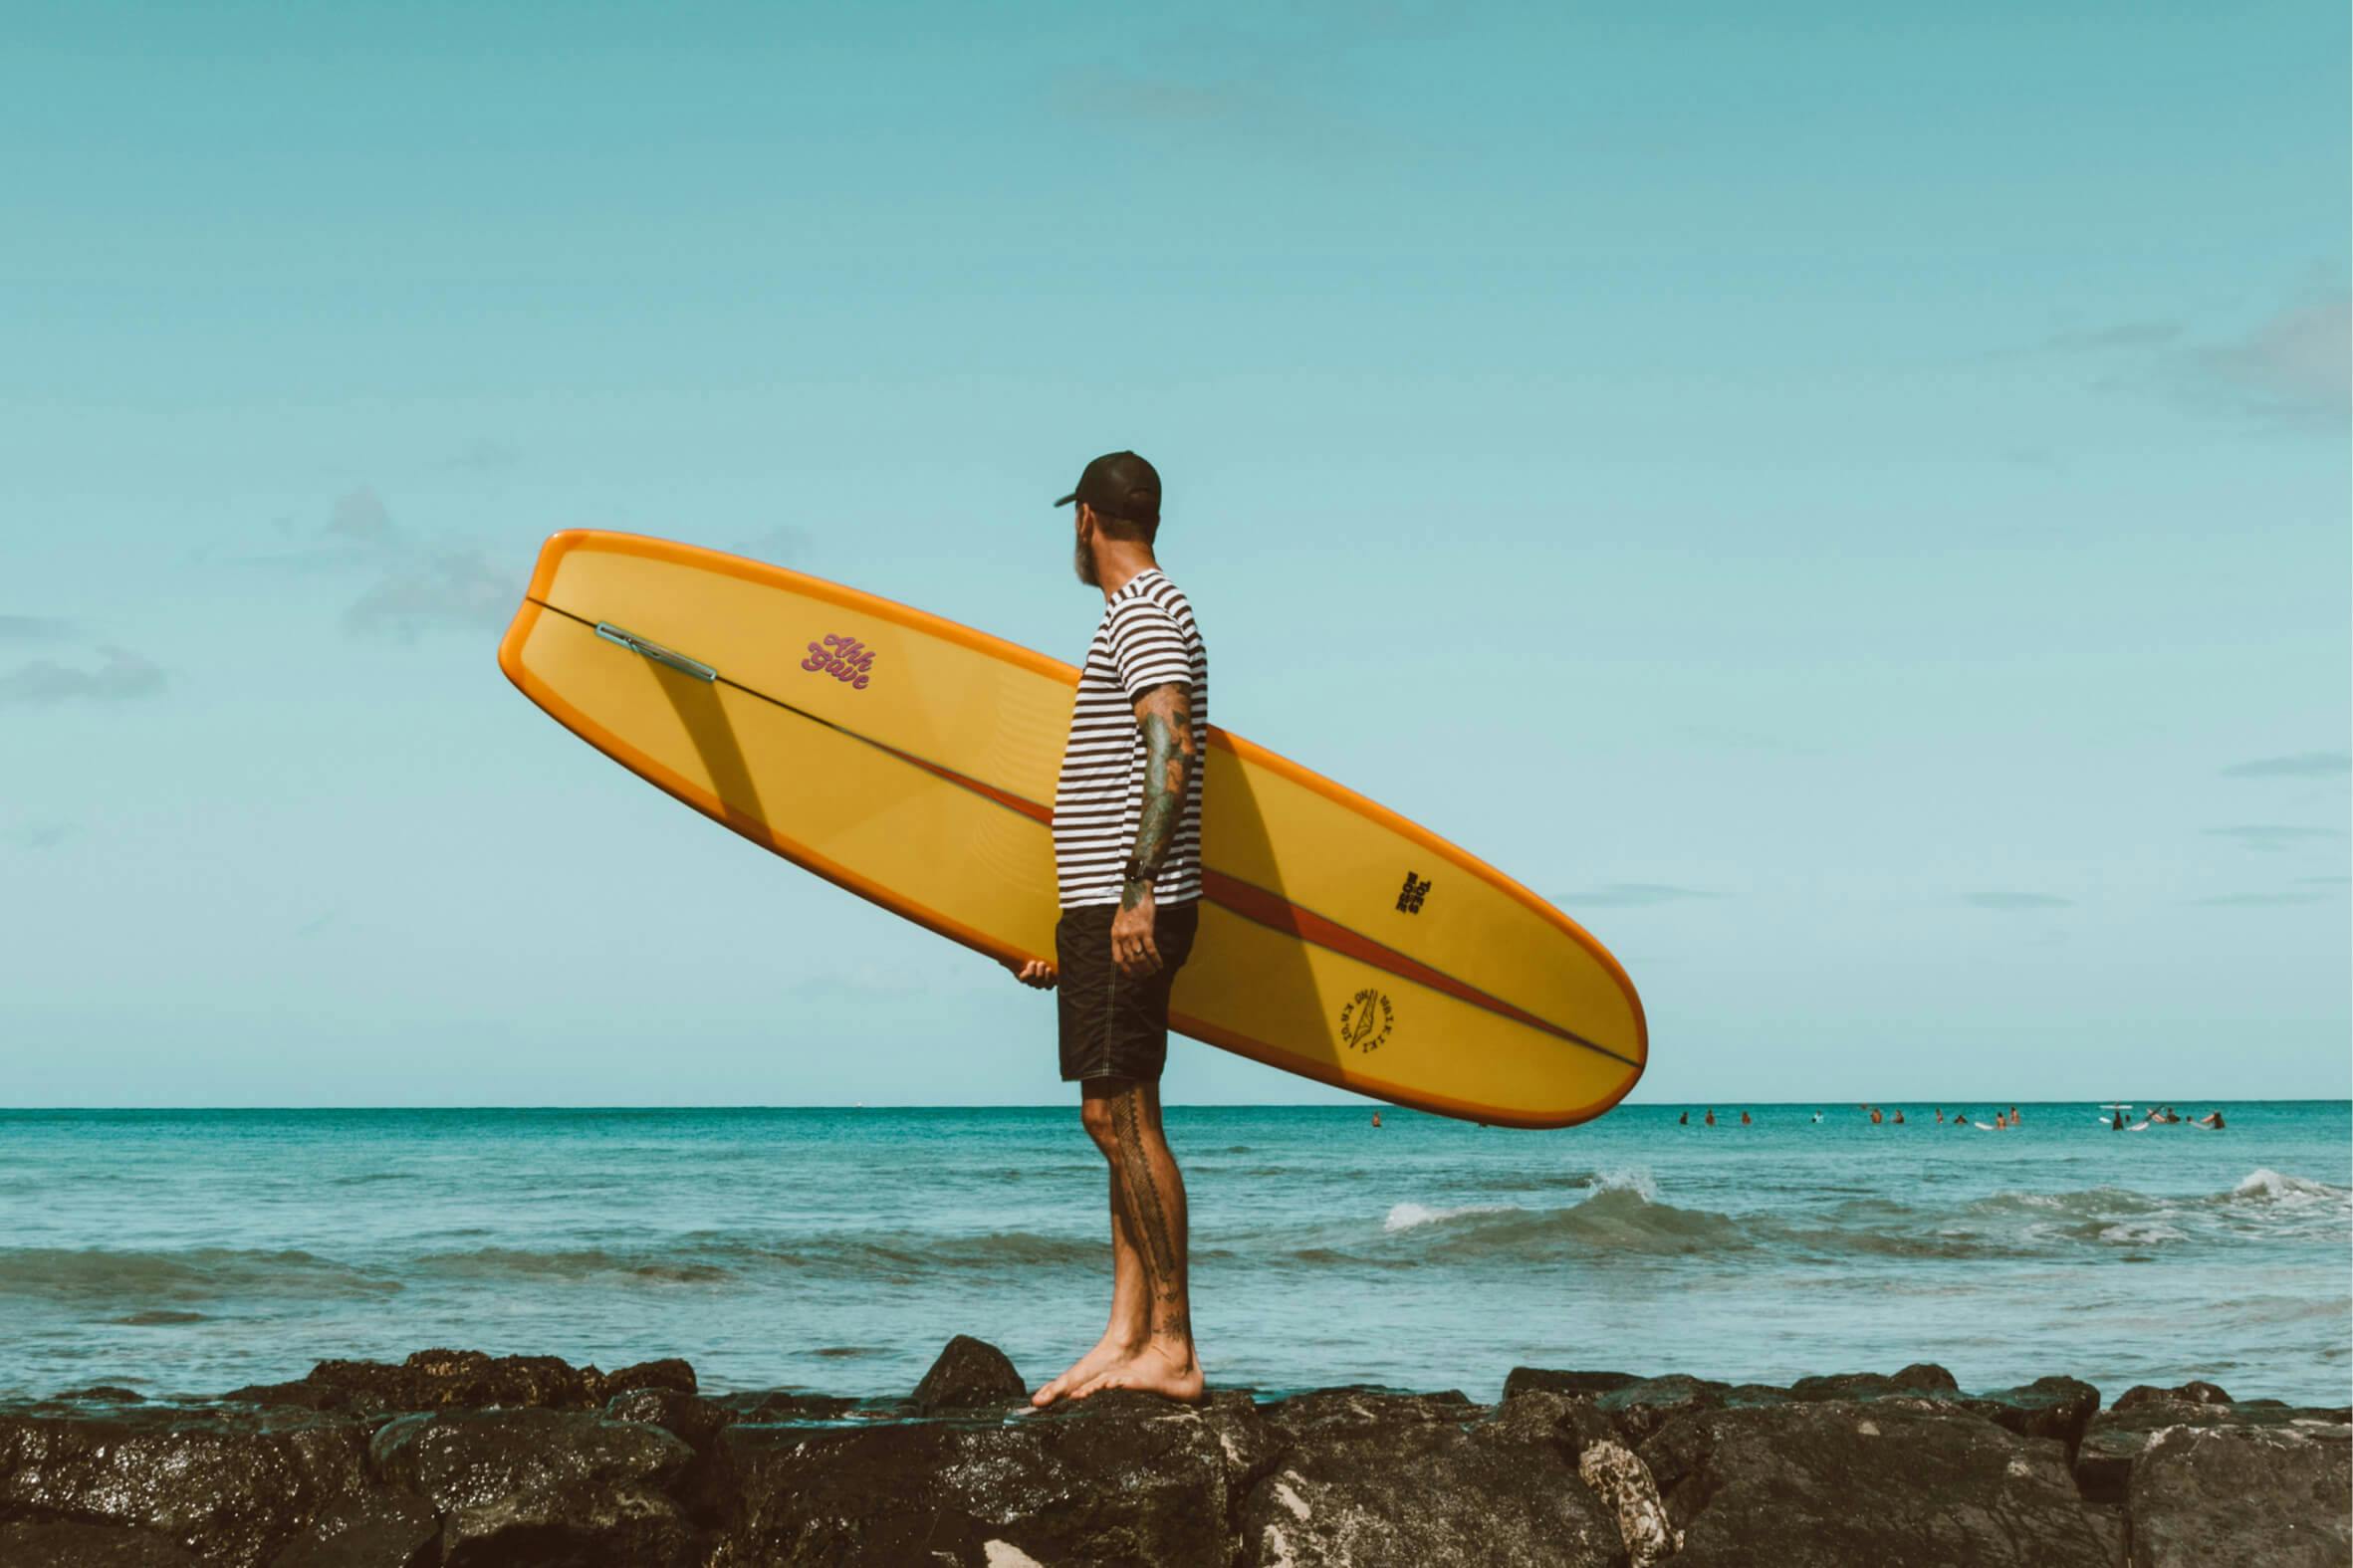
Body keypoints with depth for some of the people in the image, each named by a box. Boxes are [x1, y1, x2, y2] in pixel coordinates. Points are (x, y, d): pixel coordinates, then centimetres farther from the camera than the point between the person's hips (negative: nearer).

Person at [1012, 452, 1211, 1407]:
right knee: (1116, 1119, 9)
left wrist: (1139, 893, -29)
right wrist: (1069, 938, 27)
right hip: (1110, 909, 10)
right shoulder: (1144, 612, 22)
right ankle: (1126, 1338, 11)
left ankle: (1171, 1348, -8)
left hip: (1127, 912, -10)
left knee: (1123, 1114, -10)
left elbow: (1173, 752, -23)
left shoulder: (1141, 613, -9)